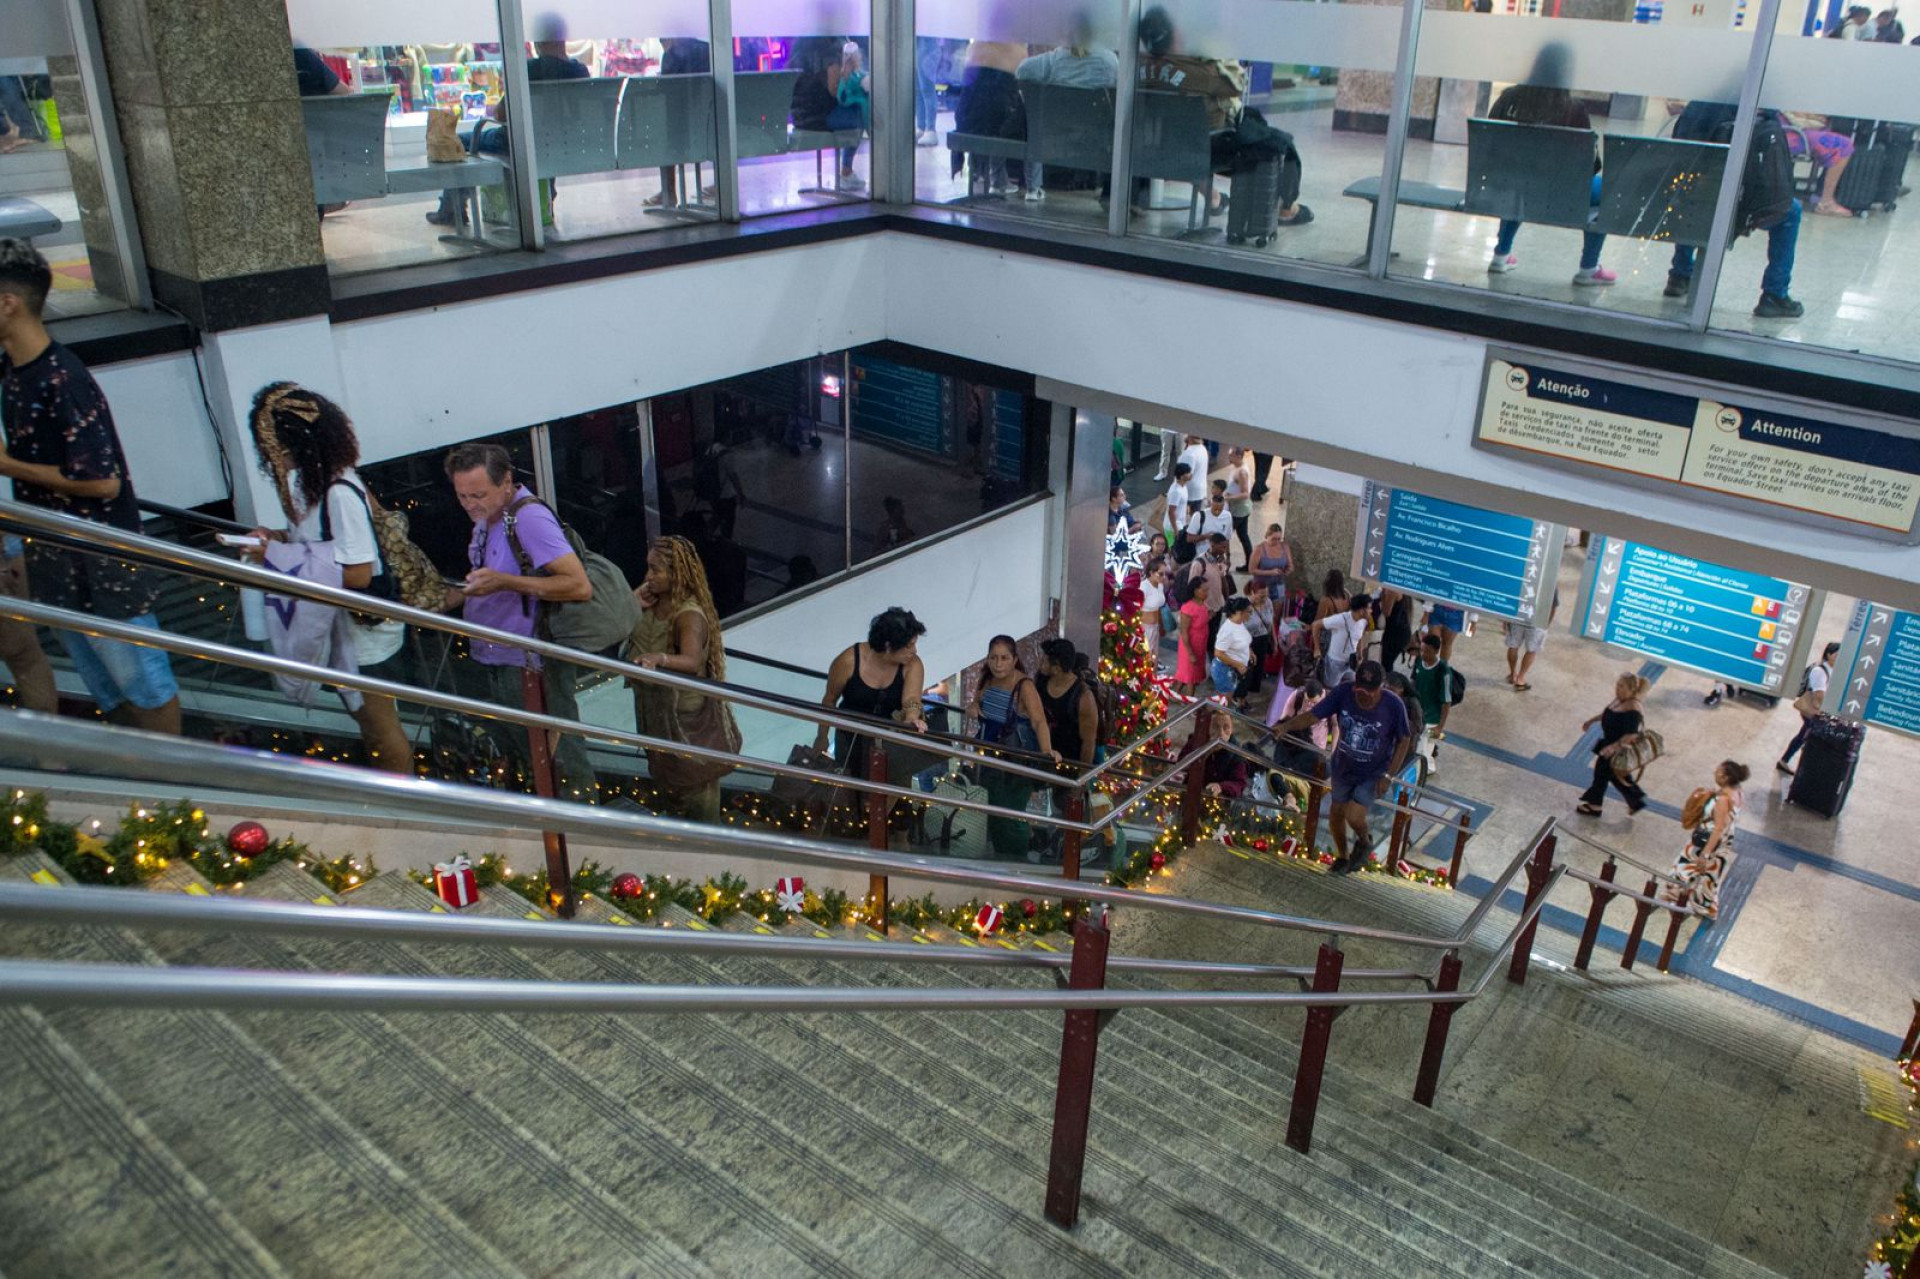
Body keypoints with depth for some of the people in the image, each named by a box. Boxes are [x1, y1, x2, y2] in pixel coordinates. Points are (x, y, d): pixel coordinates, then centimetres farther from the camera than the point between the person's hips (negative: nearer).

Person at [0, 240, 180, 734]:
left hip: (101, 564, -9)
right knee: (104, 685, 19)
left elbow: (103, 482, -25)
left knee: (139, 676, 6)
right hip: (54, 559, 9)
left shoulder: (61, 382, -23)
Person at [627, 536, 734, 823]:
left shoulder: (690, 615, -29)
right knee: (668, 774, 25)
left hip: (685, 712, -9)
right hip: (655, 706, 9)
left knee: (695, 780, 8)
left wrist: (659, 658, -65)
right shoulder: (653, 603, -4)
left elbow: (692, 661, -45)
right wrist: (633, 605, -14)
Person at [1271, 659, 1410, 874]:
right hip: (1342, 768, 3)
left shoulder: (1393, 706, -26)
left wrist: (1388, 775, -15)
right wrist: (1285, 726, -40)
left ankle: (1364, 843, 22)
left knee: (1353, 817, -15)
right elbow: (1312, 715, -22)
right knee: (1337, 813, 16)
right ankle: (1342, 857, 45)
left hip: (1373, 774, -3)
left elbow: (1403, 741, -11)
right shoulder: (1343, 693, -23)